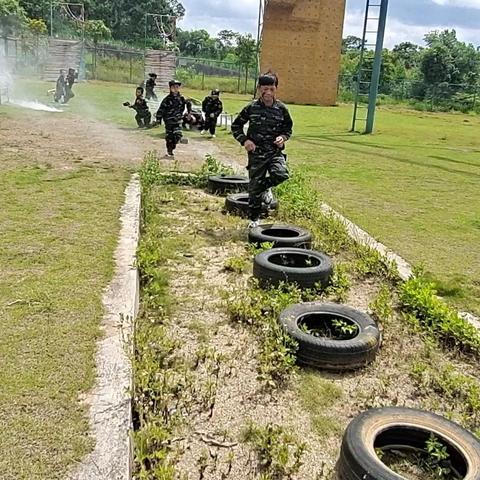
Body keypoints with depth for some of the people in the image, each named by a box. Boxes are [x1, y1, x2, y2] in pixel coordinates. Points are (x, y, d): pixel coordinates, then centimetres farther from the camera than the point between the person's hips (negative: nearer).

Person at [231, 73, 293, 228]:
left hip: (275, 151, 1)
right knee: (254, 187, 4)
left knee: (281, 174, -28)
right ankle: (254, 218, 24)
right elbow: (236, 126, 6)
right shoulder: (251, 108, -4)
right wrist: (244, 140, -9)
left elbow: (288, 128, 16)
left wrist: (283, 137, -5)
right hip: (256, 152, -1)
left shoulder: (281, 109, 1)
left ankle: (266, 187, 9)